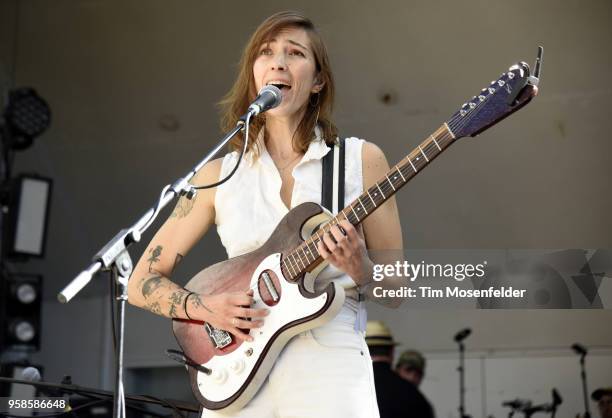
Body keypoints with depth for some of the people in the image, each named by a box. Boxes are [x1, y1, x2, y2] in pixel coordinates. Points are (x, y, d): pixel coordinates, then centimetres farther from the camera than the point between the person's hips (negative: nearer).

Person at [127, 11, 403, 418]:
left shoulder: (361, 160, 3)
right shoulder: (220, 173, 6)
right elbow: (143, 282, 9)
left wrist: (359, 269, -16)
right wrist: (204, 307, -10)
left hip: (329, 367, -1)